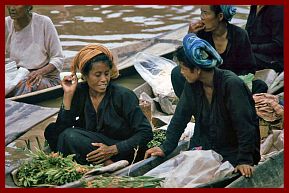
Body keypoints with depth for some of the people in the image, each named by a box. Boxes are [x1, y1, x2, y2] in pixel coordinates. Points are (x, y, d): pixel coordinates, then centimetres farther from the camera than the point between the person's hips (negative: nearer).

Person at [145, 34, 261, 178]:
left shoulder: (232, 85, -22)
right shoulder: (192, 85, -3)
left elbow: (244, 126, -22)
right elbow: (180, 116, 4)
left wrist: (244, 161, -24)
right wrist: (166, 148, -1)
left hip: (233, 152, -4)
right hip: (205, 148, 5)